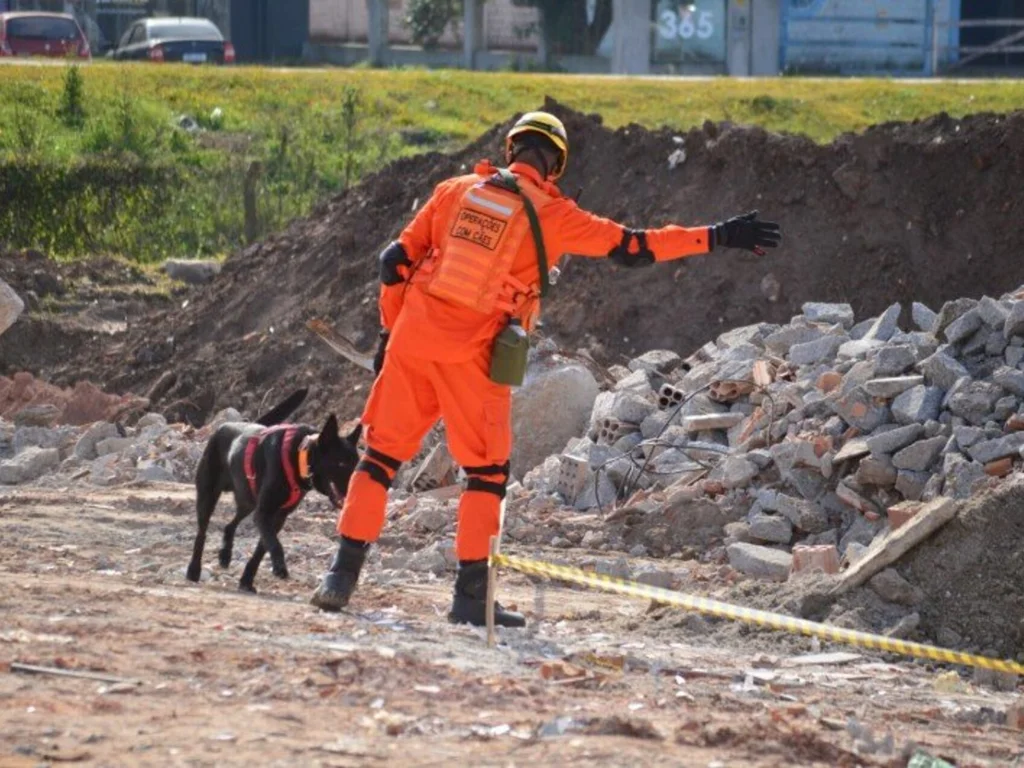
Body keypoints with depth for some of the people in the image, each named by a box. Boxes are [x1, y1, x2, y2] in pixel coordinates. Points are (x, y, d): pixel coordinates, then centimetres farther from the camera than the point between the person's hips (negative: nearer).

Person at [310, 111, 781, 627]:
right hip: (473, 356, -3)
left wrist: (390, 330, 20)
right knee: (487, 470, 10)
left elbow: (397, 262, 9)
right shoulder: (552, 215, -1)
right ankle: (471, 595, 7)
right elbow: (633, 248, 0)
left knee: (383, 453, 13)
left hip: (413, 340, 3)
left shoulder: (455, 191, 9)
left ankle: (343, 574, 9)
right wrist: (718, 238, 5)